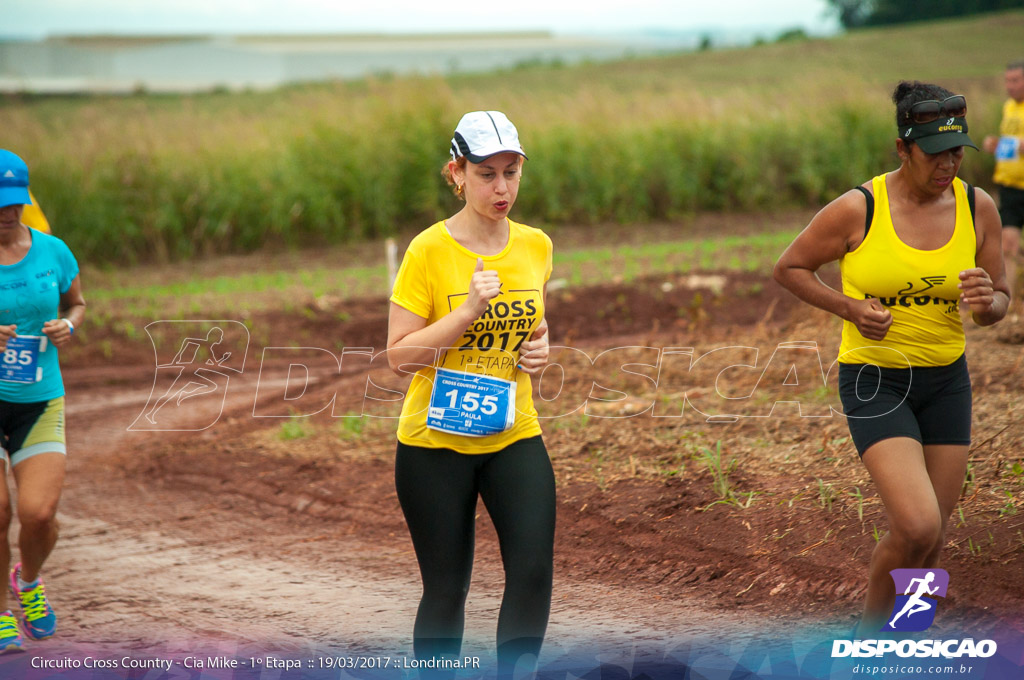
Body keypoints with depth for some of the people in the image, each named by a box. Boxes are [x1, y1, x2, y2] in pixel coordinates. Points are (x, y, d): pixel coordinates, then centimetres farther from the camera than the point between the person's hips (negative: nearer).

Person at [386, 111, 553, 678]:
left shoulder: (536, 246, 4)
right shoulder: (429, 250, -11)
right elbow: (399, 356, -13)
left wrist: (540, 346, 2)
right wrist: (469, 310, -22)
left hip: (513, 435, 4)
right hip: (434, 442, -4)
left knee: (533, 569, -10)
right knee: (446, 586, 4)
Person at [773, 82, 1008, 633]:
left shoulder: (977, 208, -2)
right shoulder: (857, 210, -14)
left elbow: (1000, 302, 6)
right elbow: (789, 267, -1)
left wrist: (986, 302, -19)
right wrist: (849, 307, -16)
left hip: (946, 380, 5)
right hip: (874, 380, -5)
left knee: (930, 538, 8)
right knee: (917, 527, -19)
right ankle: (868, 640, 7)